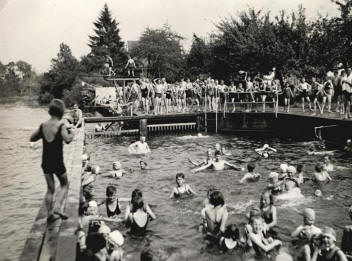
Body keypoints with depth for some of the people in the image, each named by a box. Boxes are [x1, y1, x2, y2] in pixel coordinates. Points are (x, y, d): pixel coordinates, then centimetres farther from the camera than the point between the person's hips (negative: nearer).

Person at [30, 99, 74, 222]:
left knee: (50, 189, 16)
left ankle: (50, 214, 19)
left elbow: (32, 139, 13)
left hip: (45, 162, 5)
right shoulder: (61, 126, -14)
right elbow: (67, 139, -30)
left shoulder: (43, 125, 2)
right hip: (57, 162, -5)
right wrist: (71, 134, -10)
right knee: (64, 185, 16)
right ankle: (58, 209, 1)